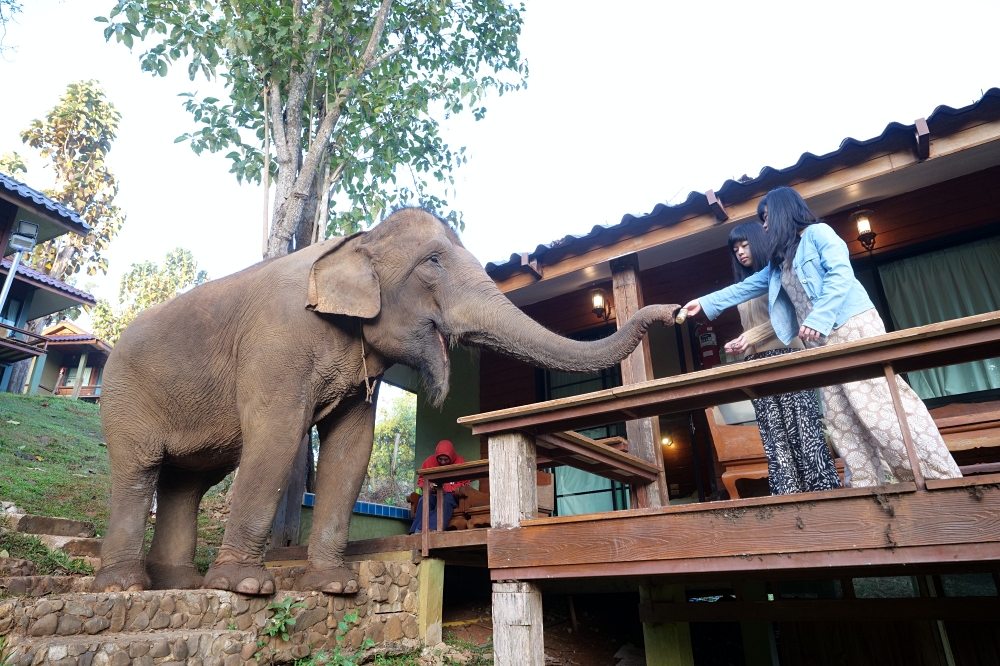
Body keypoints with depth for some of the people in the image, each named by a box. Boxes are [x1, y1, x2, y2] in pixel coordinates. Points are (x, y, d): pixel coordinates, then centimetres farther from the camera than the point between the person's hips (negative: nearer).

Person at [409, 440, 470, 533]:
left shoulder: (460, 462, -4)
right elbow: (421, 481, 13)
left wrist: (445, 487, -20)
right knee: (423, 501, -32)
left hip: (451, 495, -2)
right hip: (433, 495, 3)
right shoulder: (429, 461, 4)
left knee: (444, 502, -38)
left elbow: (464, 486, -5)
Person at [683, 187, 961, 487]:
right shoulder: (779, 261, 23)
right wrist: (705, 303, 25)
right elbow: (747, 287, 27)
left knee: (881, 401, -12)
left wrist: (818, 318, -24)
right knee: (841, 418, 2)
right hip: (822, 340, 8)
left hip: (854, 326, -8)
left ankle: (941, 477, -4)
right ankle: (867, 486, 5)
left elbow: (840, 275, -14)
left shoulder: (817, 233, 0)